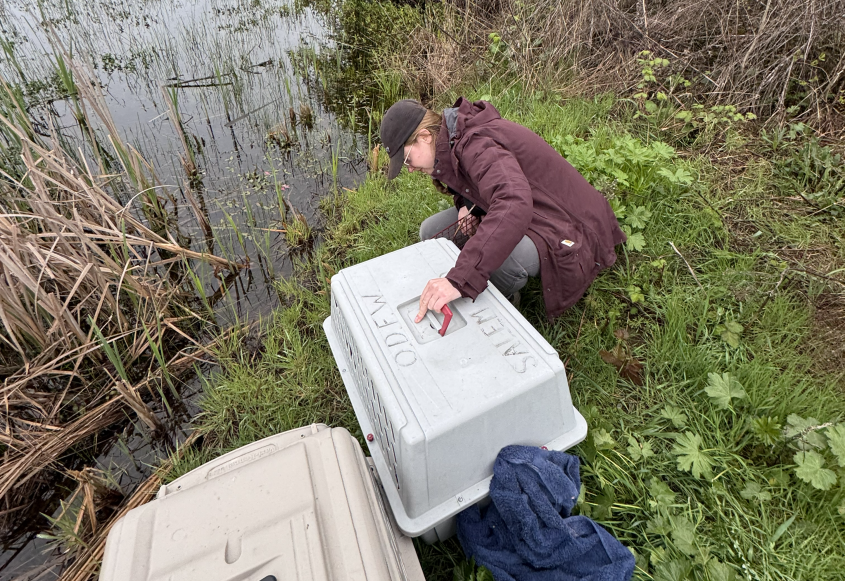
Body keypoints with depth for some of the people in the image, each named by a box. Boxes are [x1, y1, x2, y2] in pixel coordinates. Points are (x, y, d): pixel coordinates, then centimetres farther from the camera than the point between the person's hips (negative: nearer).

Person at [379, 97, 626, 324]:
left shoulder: (478, 145, -31)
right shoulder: (453, 137, -1)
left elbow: (514, 205, -50)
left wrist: (459, 279, -58)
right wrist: (467, 204, -7)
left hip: (563, 228, -9)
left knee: (499, 257, -41)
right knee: (431, 232, 0)